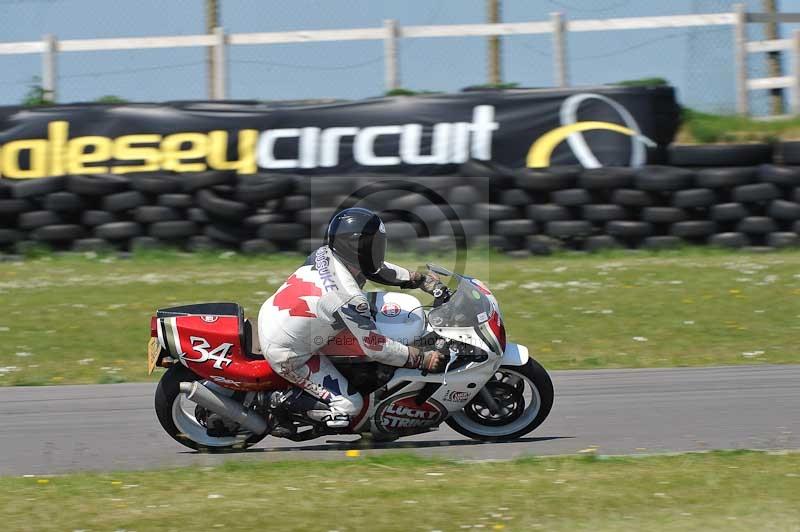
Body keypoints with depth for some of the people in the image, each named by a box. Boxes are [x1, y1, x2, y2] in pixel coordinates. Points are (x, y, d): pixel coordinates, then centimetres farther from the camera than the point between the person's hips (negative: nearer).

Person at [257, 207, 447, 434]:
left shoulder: (324, 255, -5)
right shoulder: (350, 298, -28)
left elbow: (375, 268, 13)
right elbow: (375, 348, -20)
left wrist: (419, 279, 13)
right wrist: (423, 358, -13)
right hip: (287, 355, -8)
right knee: (349, 407, -5)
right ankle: (286, 403, 0)